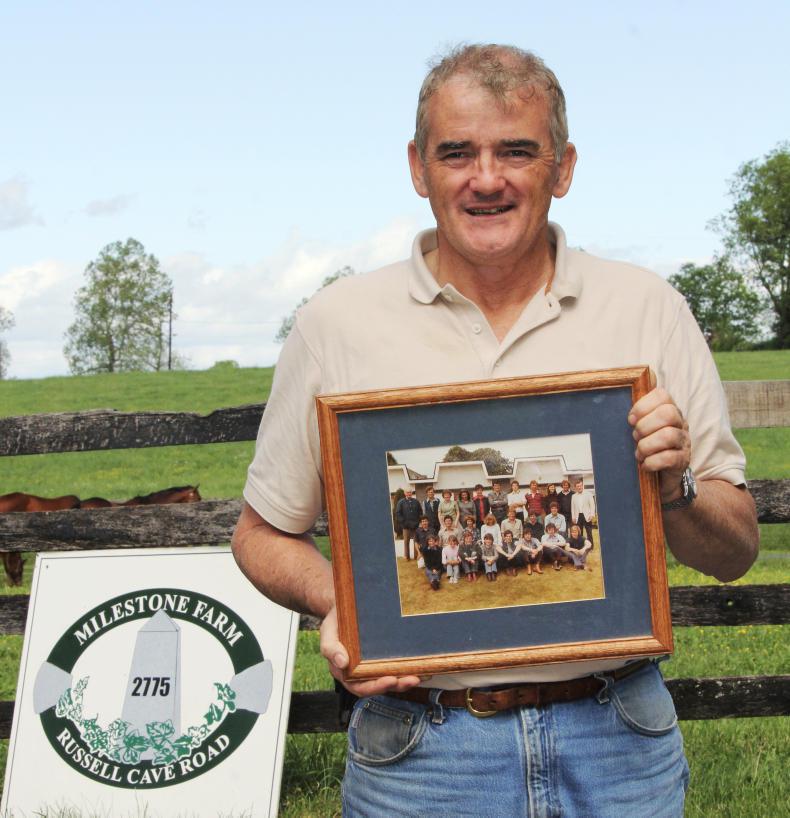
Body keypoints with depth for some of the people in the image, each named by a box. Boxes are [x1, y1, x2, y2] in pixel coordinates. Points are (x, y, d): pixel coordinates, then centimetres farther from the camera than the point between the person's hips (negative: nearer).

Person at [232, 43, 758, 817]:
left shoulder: (647, 310, 1)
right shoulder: (337, 324, -1)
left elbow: (735, 551, 5)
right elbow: (262, 534, 7)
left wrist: (672, 490, -15)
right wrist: (334, 602, -13)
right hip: (418, 753, -1)